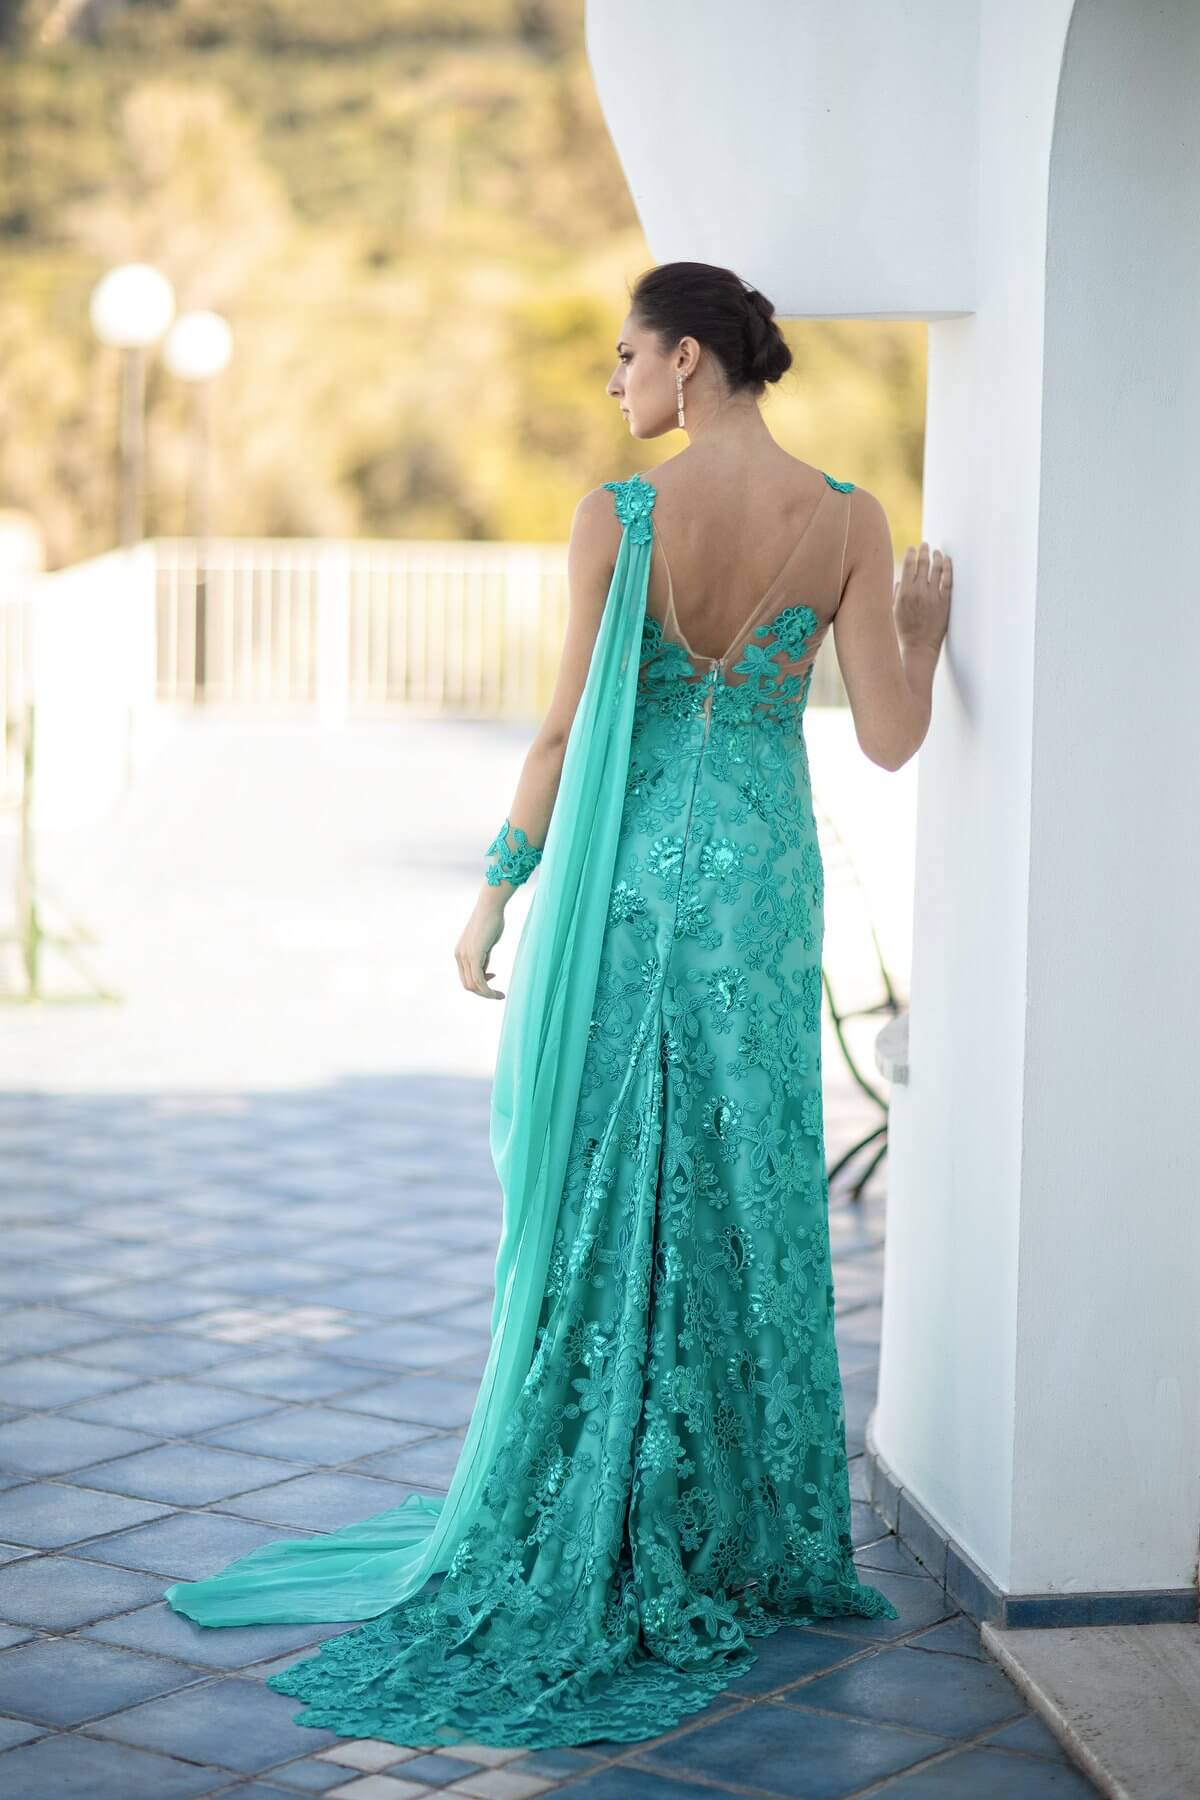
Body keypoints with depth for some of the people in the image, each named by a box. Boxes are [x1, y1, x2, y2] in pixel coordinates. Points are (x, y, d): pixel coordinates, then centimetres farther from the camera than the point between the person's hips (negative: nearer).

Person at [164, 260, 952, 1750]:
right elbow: (890, 737, -7)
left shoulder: (616, 518, -11)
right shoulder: (848, 521, -6)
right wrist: (924, 625, 13)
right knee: (745, 1196, 12)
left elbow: (569, 730, -8)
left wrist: (495, 893, 3)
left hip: (624, 884, -2)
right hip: (761, 892, 2)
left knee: (608, 1197, 7)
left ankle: (585, 1530, 14)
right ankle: (736, 1528, 20)